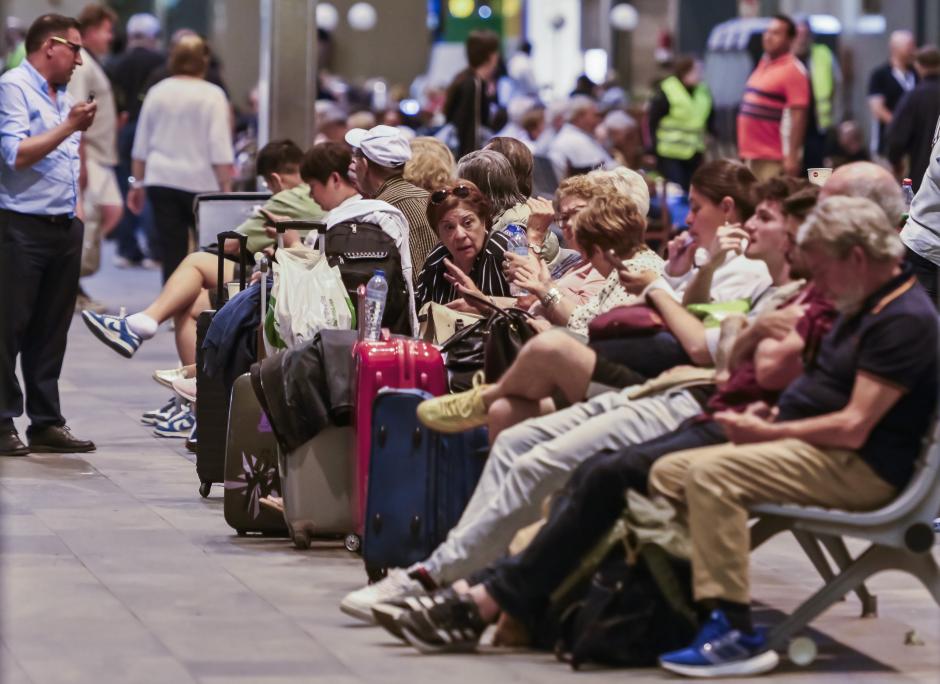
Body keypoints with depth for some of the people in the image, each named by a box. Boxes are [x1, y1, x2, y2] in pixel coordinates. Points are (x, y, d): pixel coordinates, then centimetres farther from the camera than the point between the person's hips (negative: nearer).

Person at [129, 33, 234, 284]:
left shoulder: (157, 93, 6)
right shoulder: (211, 96, -7)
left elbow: (141, 146, 12)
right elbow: (220, 150, -11)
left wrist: (138, 183, 20)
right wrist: (226, 187, -8)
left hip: (161, 180, 3)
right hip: (201, 181, -3)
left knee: (172, 254, 2)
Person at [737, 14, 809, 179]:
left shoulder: (793, 71, -11)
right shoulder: (763, 64, 15)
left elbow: (798, 118, -17)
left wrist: (792, 156, -23)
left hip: (773, 159, -9)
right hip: (752, 156, 9)